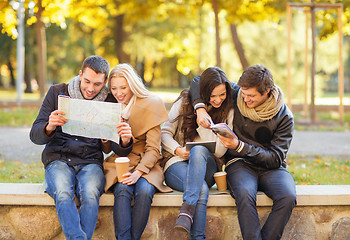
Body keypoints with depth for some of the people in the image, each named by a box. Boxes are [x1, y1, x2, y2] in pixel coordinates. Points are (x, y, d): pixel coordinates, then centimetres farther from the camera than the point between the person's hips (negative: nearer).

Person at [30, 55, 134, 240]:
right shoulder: (57, 93, 7)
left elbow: (122, 152, 3)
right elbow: (35, 135, 2)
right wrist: (49, 127, -22)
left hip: (90, 162, 0)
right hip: (58, 160, 0)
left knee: (90, 195, -33)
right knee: (63, 194, -33)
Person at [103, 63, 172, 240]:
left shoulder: (150, 104, -3)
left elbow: (153, 149, -7)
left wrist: (138, 172, -22)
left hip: (147, 164, -2)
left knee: (144, 191, -33)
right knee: (122, 189, -31)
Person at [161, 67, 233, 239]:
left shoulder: (228, 112, 2)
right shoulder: (185, 102, 4)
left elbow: (219, 151, -7)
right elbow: (165, 132, 5)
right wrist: (178, 150, -15)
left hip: (206, 167, 1)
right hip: (176, 163, 0)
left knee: (199, 150, -38)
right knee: (202, 190, -35)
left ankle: (187, 210, -45)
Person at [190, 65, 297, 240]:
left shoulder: (284, 117, -7)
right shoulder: (235, 94, -1)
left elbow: (276, 158, -11)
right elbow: (198, 82, 11)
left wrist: (239, 146, -21)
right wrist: (200, 108, -10)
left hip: (270, 167, 0)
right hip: (239, 164, 0)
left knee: (288, 197, -33)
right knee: (245, 194, -36)